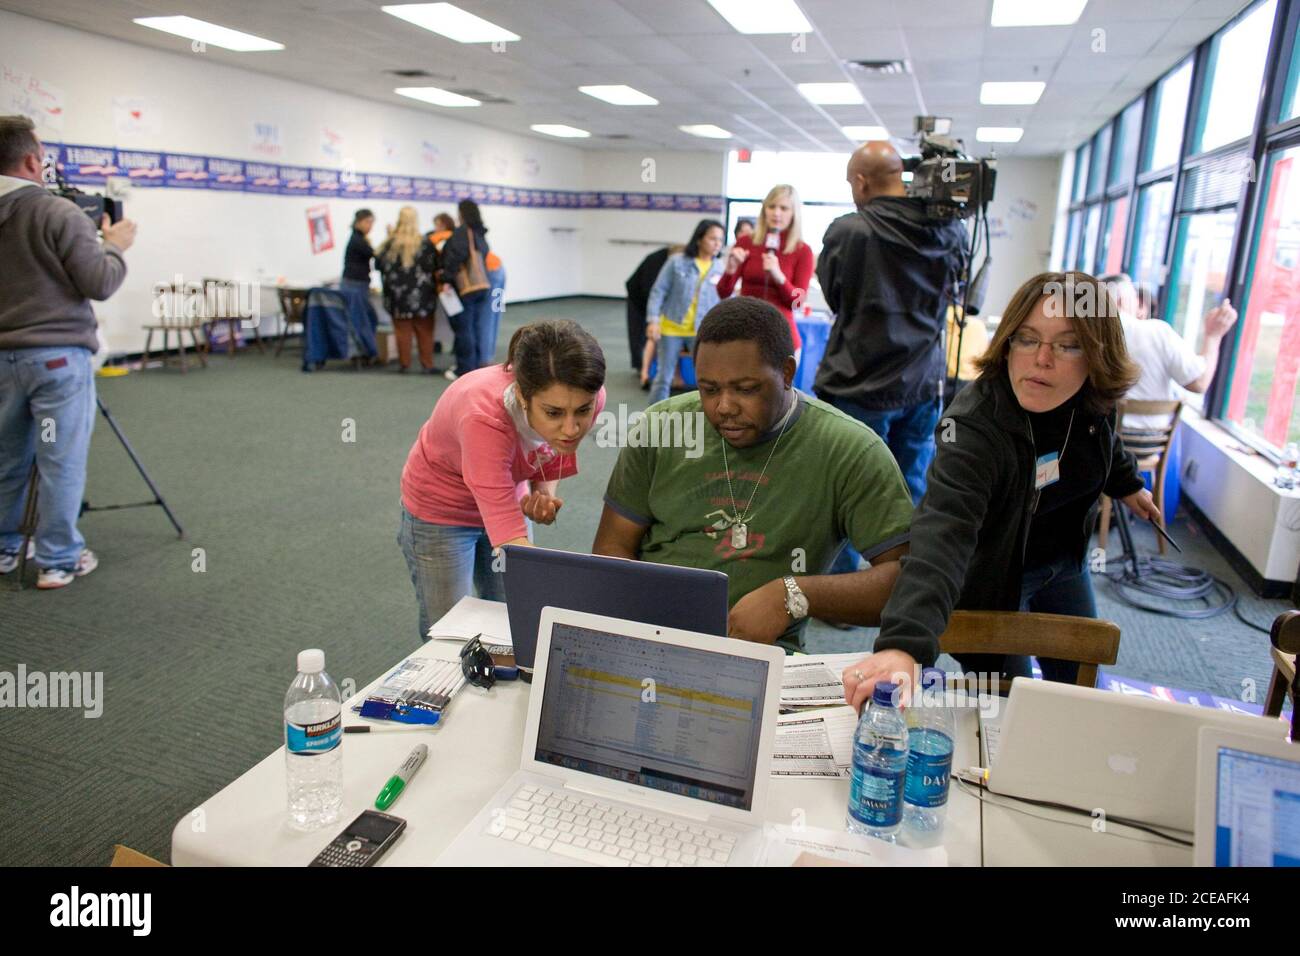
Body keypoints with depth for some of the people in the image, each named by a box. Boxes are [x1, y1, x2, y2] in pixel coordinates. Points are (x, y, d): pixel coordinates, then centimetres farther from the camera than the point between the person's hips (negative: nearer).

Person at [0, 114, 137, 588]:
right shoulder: (58, 213, -11)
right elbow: (100, 284, -11)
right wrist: (114, 246, 5)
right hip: (58, 356, -6)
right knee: (61, 462, 1)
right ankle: (59, 560, 7)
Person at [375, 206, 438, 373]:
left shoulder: (391, 243, -6)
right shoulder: (425, 243, -9)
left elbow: (379, 263, 0)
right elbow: (436, 266, -4)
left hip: (398, 294, 1)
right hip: (422, 295, -1)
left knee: (402, 330, 9)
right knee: (424, 331, 7)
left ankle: (404, 363, 12)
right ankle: (427, 364, 7)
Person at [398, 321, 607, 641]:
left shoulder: (583, 399, -26)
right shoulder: (484, 416, -41)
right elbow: (510, 544, -46)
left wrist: (543, 494, -24)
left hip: (506, 498, 4)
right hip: (441, 511, -4)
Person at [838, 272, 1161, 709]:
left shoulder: (1093, 397, -18)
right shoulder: (975, 428, -39)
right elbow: (942, 534, -54)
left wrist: (1127, 485, 27)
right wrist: (903, 643, -69)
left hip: (1065, 559, 7)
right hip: (993, 575, -6)